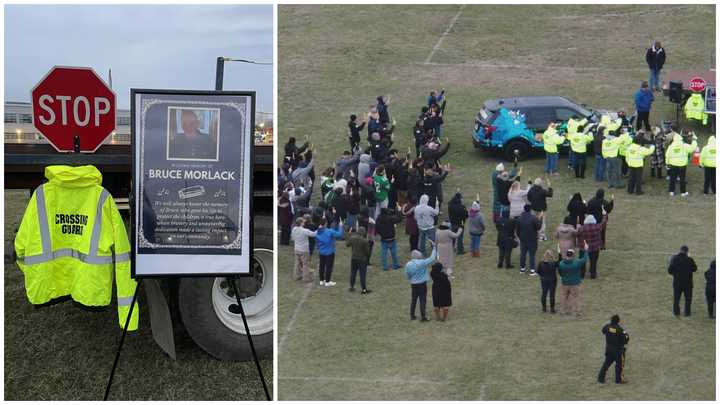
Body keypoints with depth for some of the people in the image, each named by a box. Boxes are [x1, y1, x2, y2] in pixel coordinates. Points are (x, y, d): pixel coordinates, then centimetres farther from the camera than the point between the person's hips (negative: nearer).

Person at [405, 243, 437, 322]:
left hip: (413, 285, 4)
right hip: (422, 284, -4)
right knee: (422, 300, 3)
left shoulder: (408, 265, -4)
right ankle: (423, 317, 6)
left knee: (413, 300, 16)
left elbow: (407, 276, 5)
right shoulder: (422, 263, -18)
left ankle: (412, 316, 24)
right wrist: (434, 247, -5)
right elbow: (432, 258, -12)